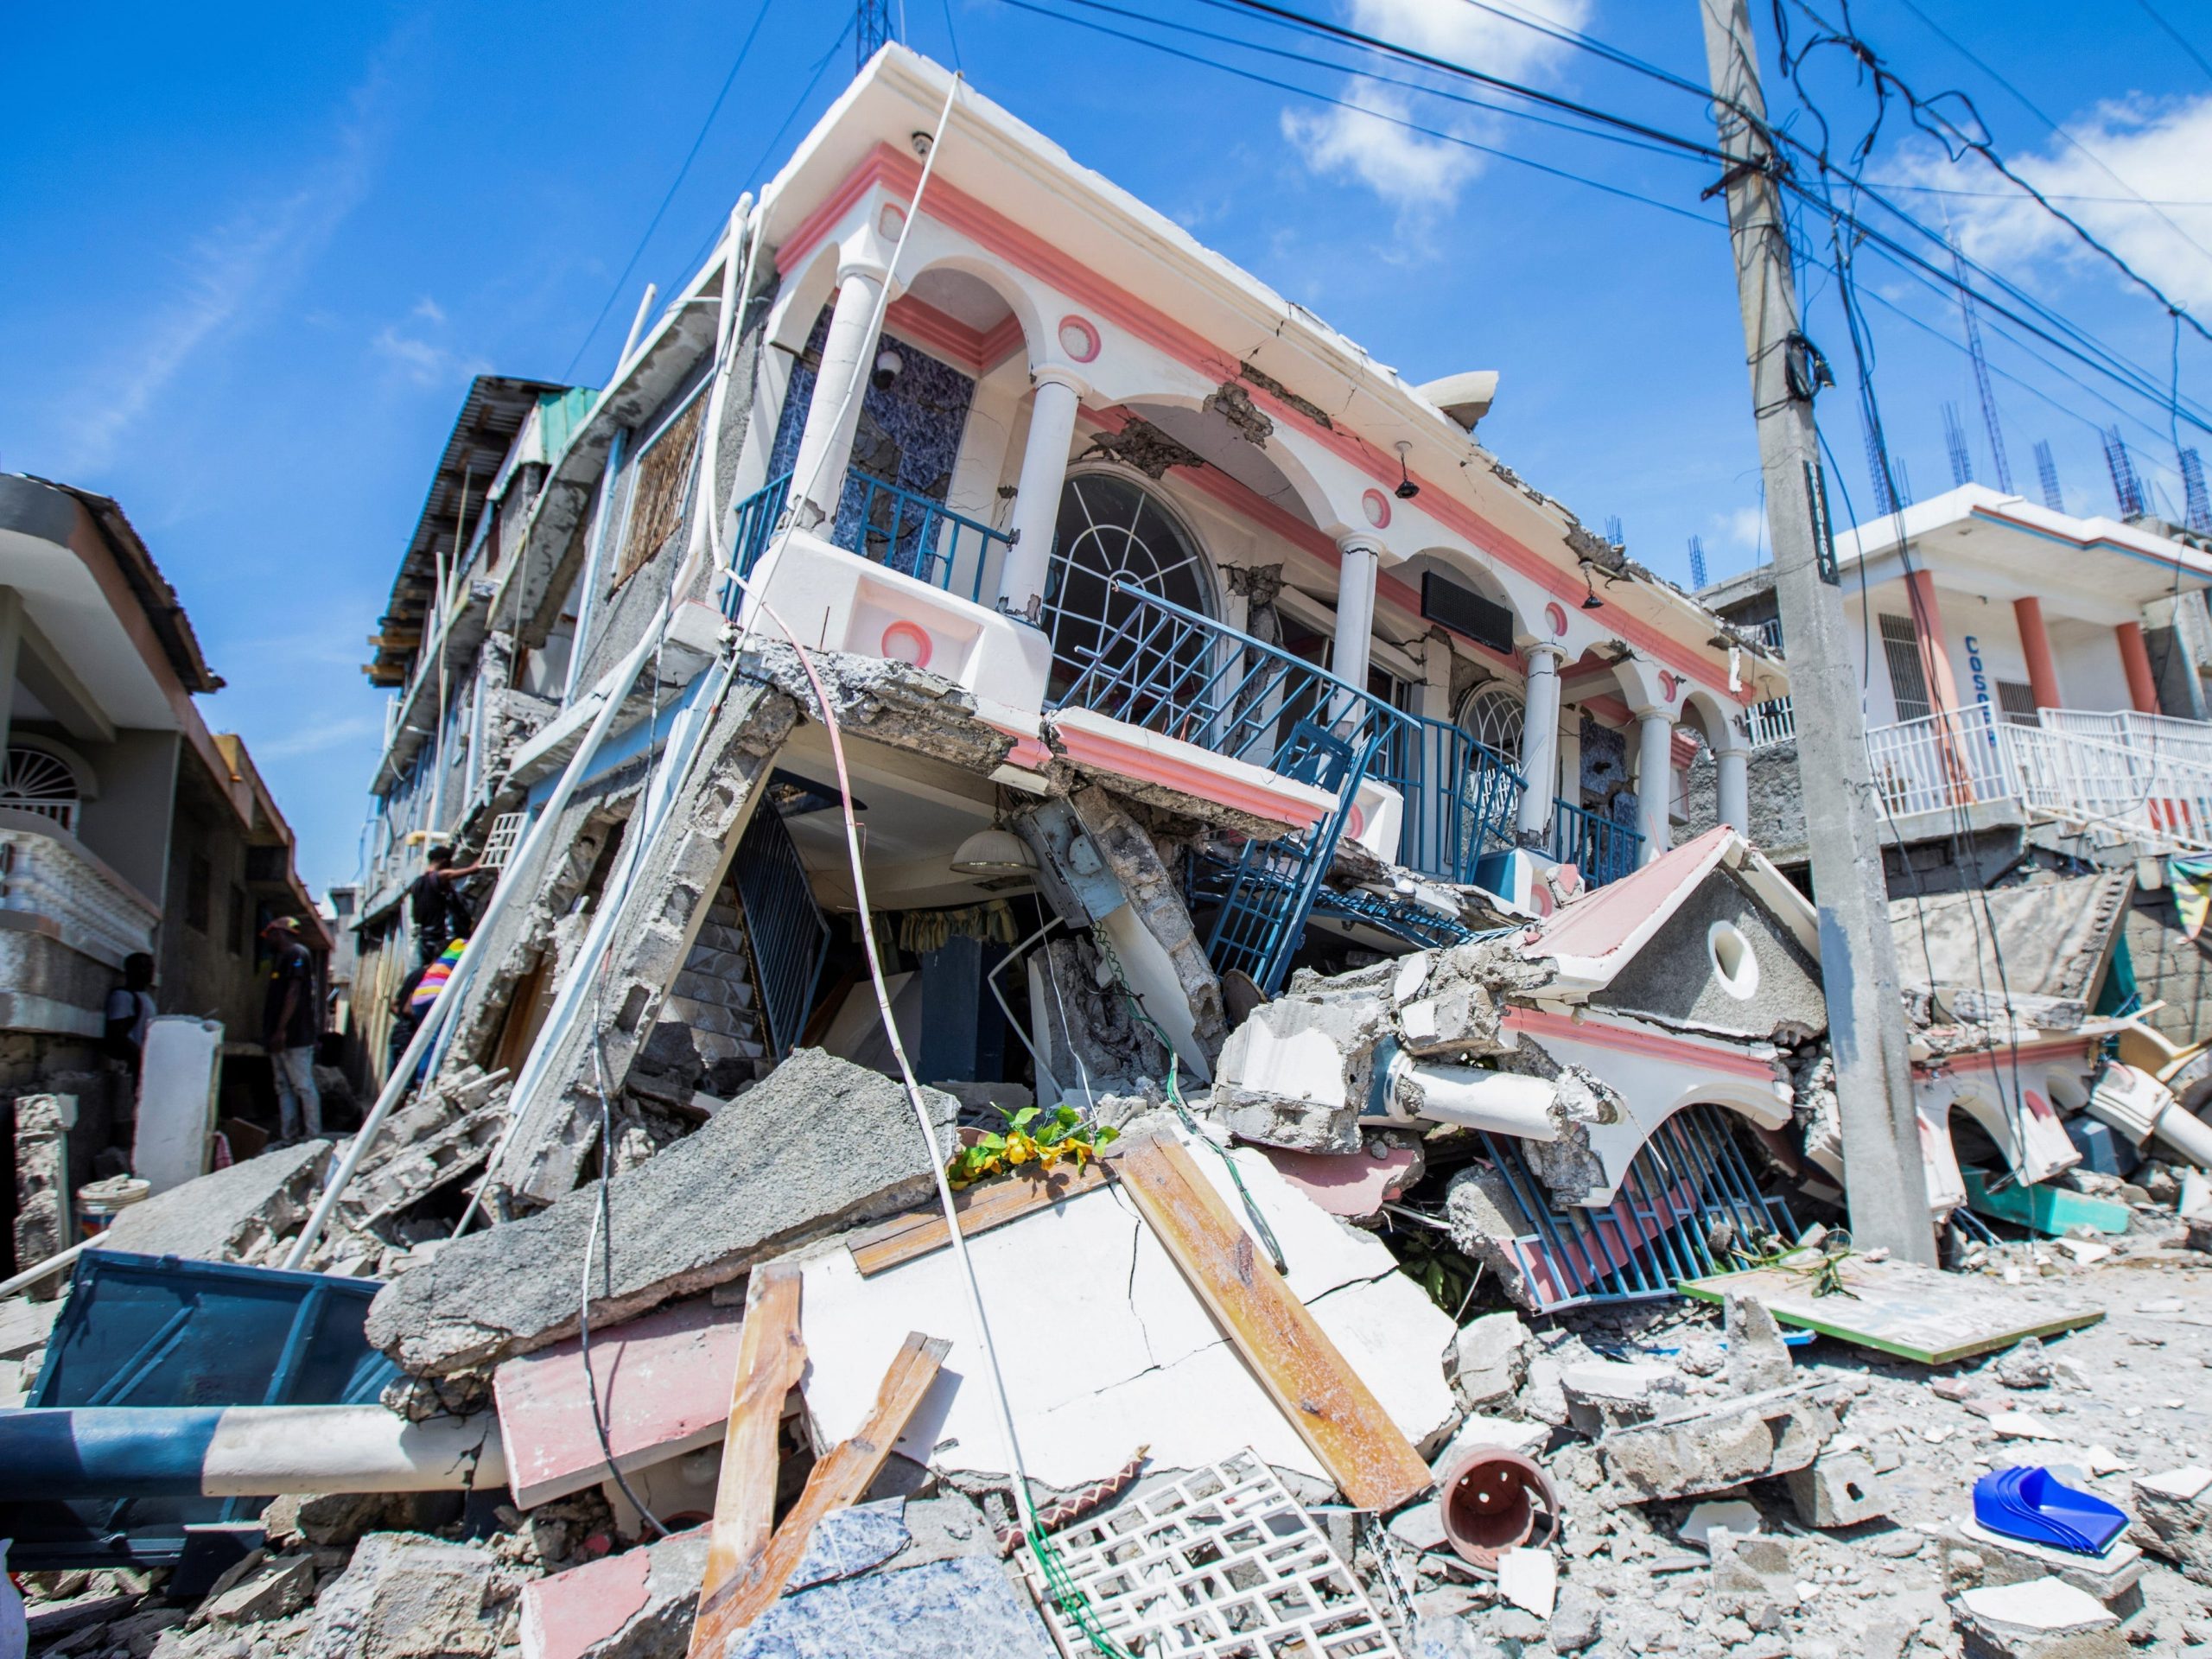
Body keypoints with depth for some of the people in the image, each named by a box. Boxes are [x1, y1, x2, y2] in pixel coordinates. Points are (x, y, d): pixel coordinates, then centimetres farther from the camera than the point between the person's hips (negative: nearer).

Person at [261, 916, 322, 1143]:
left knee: (303, 1086, -9)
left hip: (295, 1035, -10)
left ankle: (314, 1138, -8)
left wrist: (281, 1029, -22)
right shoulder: (282, 956, 23)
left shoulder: (297, 954, -8)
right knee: (284, 1088, 9)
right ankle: (287, 1138, 10)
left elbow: (294, 992, -17)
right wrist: (270, 1033, 20)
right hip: (281, 1038, 10)